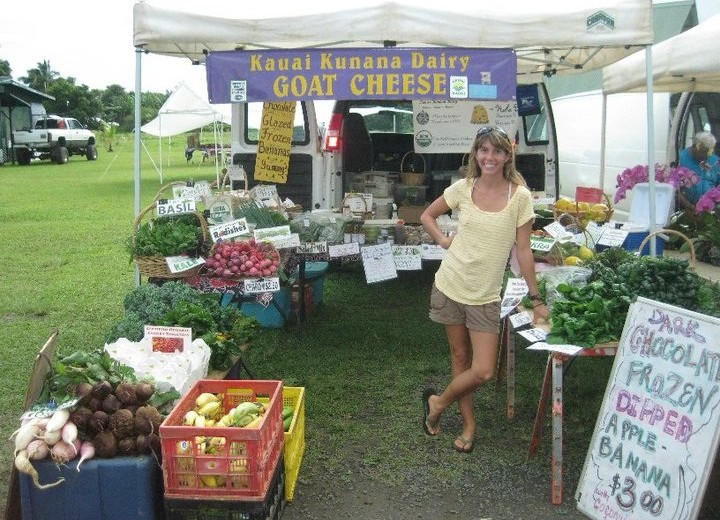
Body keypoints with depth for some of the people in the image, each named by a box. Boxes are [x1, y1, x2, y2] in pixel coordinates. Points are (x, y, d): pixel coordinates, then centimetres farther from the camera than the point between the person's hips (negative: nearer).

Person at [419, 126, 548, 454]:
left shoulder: (520, 197, -8)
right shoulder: (463, 188, -2)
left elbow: (523, 250, -3)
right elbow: (427, 215, 14)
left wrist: (535, 298, -2)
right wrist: (444, 241, -2)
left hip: (486, 295, -1)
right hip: (451, 285, 1)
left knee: (483, 372, -5)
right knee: (460, 357, 12)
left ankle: (437, 403, 21)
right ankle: (468, 423, 30)